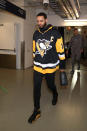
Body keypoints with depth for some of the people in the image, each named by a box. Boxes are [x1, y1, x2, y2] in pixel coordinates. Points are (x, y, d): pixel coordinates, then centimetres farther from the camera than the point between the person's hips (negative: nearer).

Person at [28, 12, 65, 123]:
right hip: (37, 66, 4)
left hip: (50, 66, -3)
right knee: (36, 88, 1)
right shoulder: (36, 34, 5)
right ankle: (37, 111, 15)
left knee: (50, 85, 14)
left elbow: (60, 50, -6)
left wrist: (62, 65, -3)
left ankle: (55, 95, 51)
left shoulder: (54, 33, -9)